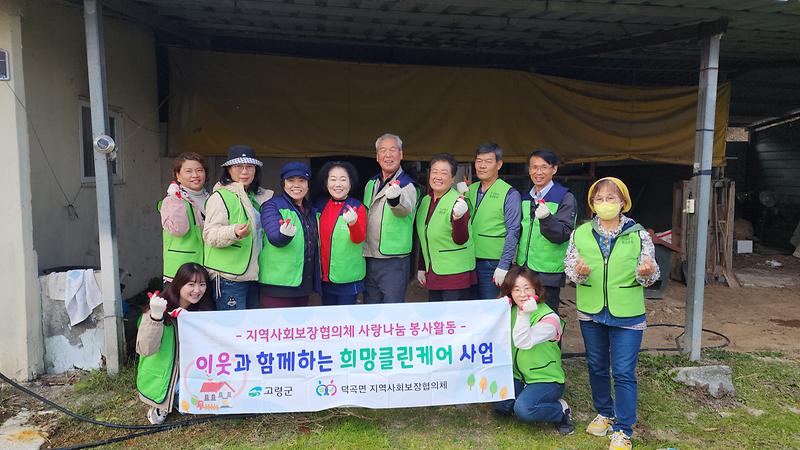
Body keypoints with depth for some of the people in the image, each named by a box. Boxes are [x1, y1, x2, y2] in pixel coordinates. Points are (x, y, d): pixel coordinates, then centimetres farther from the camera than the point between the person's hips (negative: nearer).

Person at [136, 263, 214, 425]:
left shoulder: (204, 310, -4)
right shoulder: (161, 309, -16)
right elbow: (146, 349, -23)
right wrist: (156, 318, -39)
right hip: (161, 378, -2)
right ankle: (160, 405, -3)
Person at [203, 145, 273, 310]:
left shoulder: (258, 196, 15)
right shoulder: (220, 197, -8)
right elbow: (210, 234, -18)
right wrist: (234, 232, -35)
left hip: (253, 275, 8)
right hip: (229, 278, -8)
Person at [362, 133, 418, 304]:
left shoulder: (407, 185, -10)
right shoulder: (371, 184, 11)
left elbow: (405, 209, -34)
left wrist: (395, 199, -55)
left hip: (394, 263, -6)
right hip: (369, 260, 6)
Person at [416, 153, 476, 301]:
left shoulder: (457, 202, -11)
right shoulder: (425, 201, 9)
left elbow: (460, 240, -19)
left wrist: (458, 218, -37)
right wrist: (421, 268, 19)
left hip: (456, 275, -6)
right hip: (433, 276, 6)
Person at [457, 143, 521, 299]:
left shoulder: (510, 194, -6)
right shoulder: (470, 189, 10)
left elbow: (512, 233, -10)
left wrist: (503, 266, -15)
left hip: (493, 264, -5)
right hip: (469, 261, 5)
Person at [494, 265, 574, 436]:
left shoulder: (550, 318, -18)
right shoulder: (511, 312, 0)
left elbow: (523, 343, -27)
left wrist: (524, 314, -36)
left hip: (547, 379, -6)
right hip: (519, 376, 6)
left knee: (523, 409, -29)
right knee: (500, 404, -18)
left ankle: (561, 410, -2)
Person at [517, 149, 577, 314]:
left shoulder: (565, 198, -6)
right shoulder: (526, 198, 12)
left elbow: (564, 234, -16)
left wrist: (547, 218, -34)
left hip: (548, 274, -5)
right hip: (523, 269, 5)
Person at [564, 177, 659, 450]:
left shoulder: (638, 234, -4)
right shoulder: (580, 234, 0)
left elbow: (648, 277, -2)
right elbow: (568, 267, 0)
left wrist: (647, 272, -25)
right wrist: (578, 272, -22)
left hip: (626, 315, -2)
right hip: (590, 313, 3)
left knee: (624, 373, 1)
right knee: (597, 366, 18)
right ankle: (604, 413, 40)